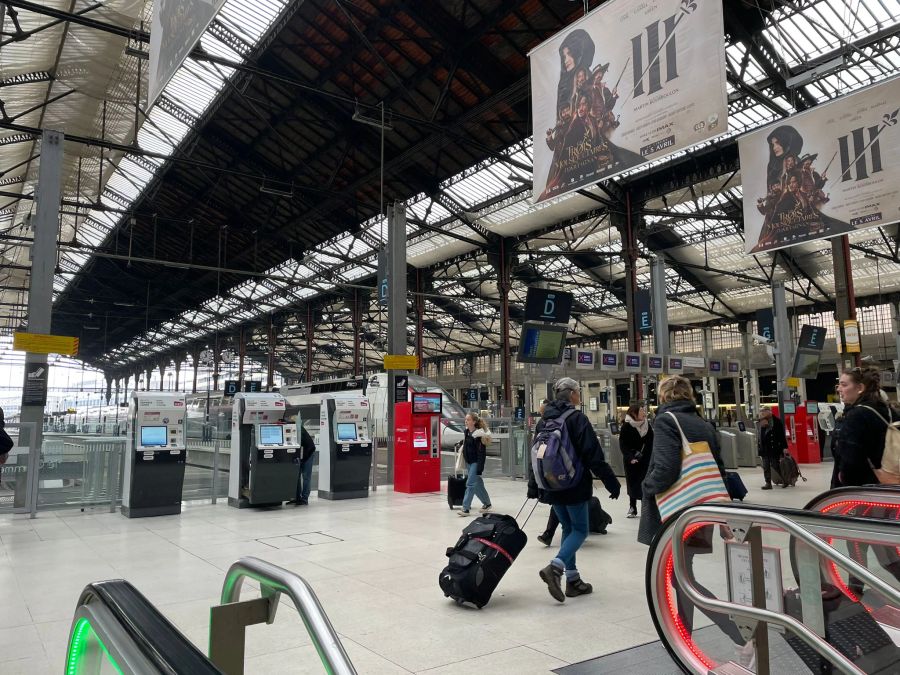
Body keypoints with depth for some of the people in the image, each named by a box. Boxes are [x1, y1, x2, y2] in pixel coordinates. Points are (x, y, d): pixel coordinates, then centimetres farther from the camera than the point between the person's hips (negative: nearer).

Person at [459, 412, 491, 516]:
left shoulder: (479, 435, -18)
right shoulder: (467, 432, 7)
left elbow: (481, 453, -19)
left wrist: (480, 468, -22)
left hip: (476, 462, -8)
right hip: (469, 462, 8)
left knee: (470, 484, -10)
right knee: (478, 485, 16)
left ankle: (465, 508, -7)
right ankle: (487, 503, 32)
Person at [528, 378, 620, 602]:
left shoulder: (544, 420, 8)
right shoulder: (577, 418, -12)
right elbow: (594, 456, -15)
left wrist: (533, 487, 20)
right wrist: (611, 483, -9)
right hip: (575, 485, -6)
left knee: (569, 527, 16)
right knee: (580, 529, 4)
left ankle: (572, 580, 16)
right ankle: (555, 567, -16)